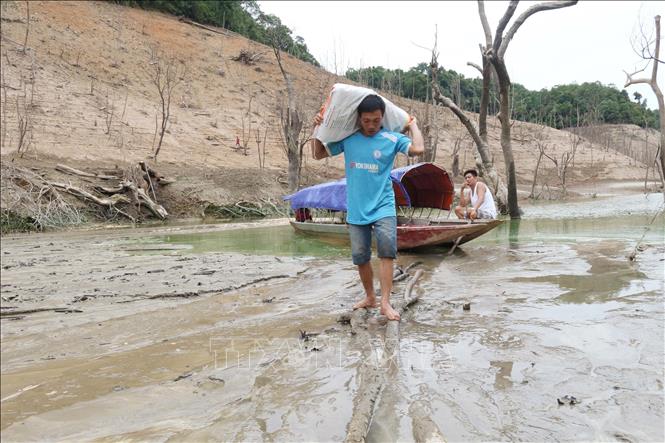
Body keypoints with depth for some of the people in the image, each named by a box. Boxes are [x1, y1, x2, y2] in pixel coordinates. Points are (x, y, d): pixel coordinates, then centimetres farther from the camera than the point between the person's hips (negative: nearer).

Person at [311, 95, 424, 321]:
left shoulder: (392, 139, -2)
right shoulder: (347, 138, 4)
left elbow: (418, 149, -18)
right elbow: (318, 154, 13)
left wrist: (413, 124, -2)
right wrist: (317, 128, 2)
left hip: (383, 207, -2)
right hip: (356, 210, 3)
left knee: (387, 249, -22)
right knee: (360, 257, 8)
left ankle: (385, 302, -17)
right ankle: (370, 297, 28)